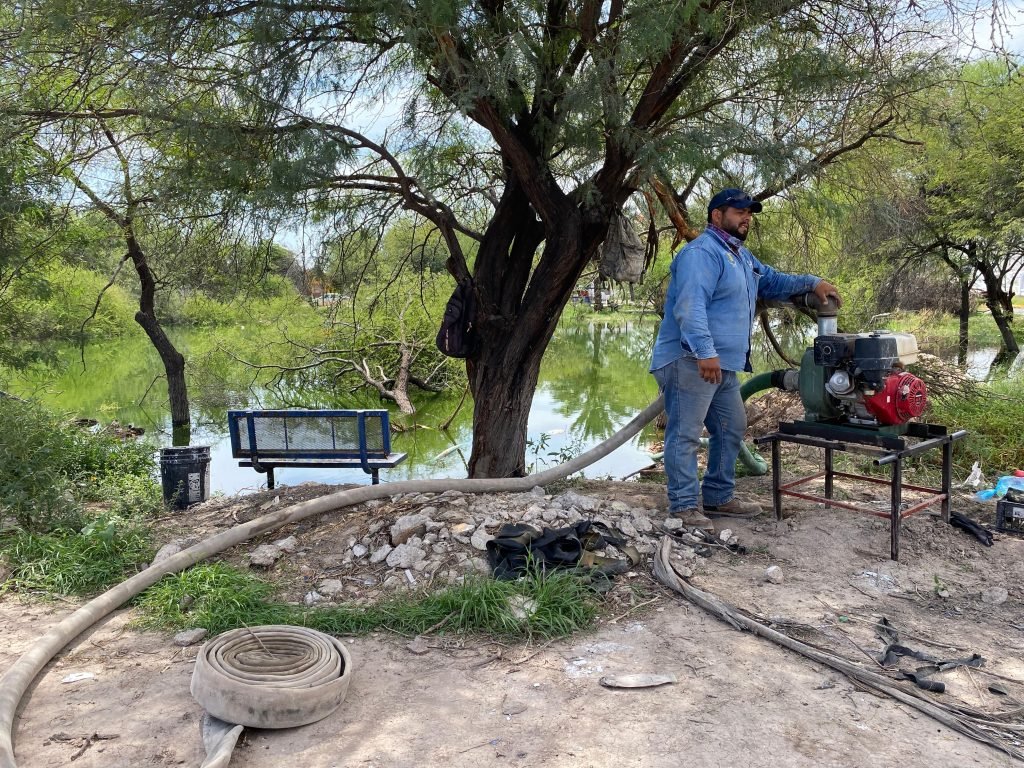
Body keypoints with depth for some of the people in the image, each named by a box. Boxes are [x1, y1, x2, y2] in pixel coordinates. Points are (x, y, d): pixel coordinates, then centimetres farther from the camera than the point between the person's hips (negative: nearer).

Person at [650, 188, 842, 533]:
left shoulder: (741, 256, 22)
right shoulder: (702, 252, -13)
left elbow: (772, 281, 34)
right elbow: (690, 306, -25)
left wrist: (812, 282, 19)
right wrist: (705, 351, -33)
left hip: (723, 365, 11)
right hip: (690, 361, -11)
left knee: (732, 428, 17)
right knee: (685, 434, -6)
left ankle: (719, 497, 28)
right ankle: (684, 506, -1)